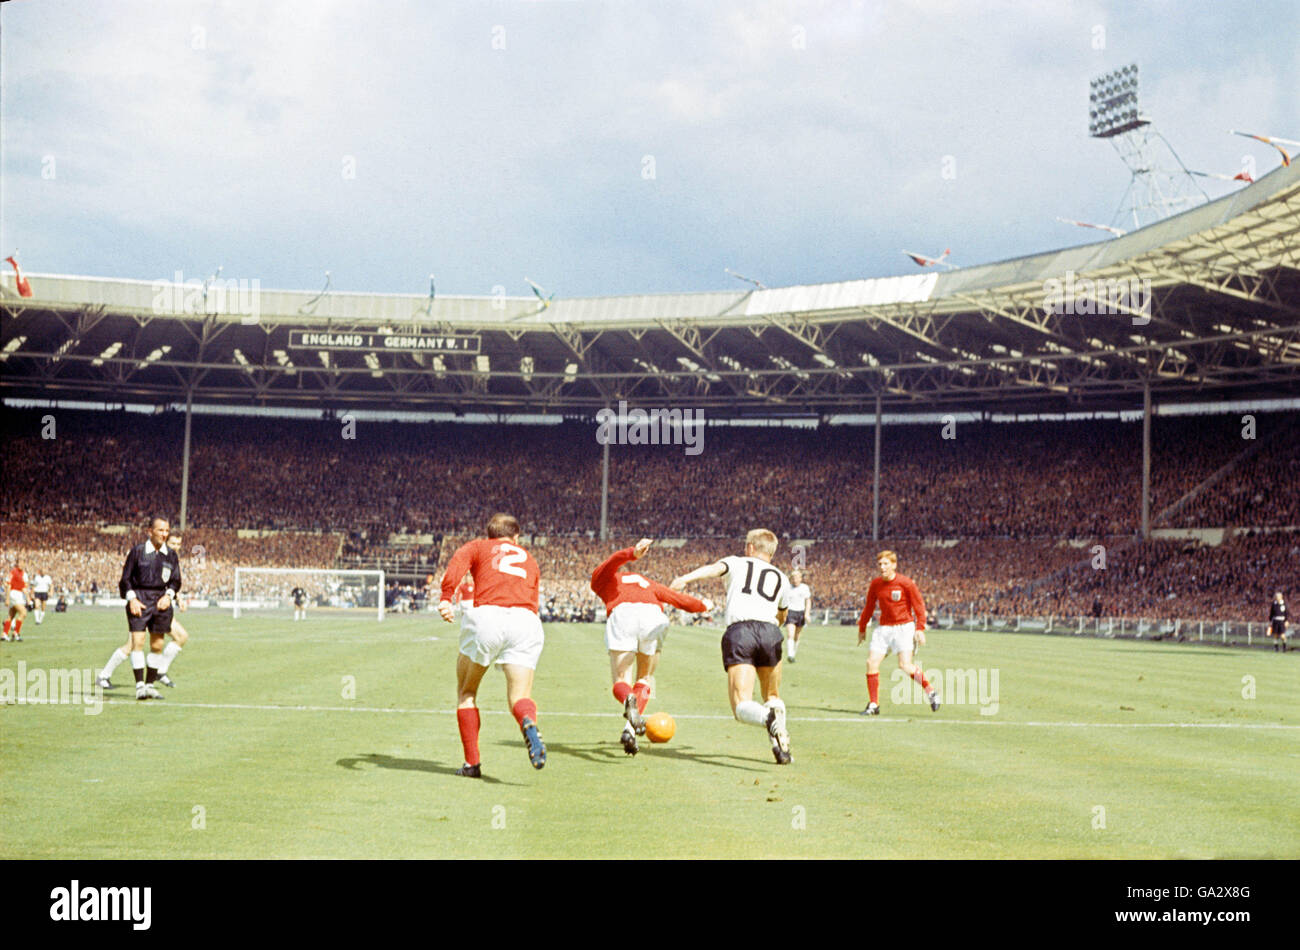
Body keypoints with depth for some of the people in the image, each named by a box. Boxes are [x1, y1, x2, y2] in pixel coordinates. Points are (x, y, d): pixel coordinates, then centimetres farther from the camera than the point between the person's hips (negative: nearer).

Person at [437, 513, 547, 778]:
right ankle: (529, 724, -38)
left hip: (487, 614, -2)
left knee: (466, 691, 16)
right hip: (526, 620, 2)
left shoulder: (478, 547, 23)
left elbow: (456, 564, 0)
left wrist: (446, 599, -13)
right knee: (519, 696, -2)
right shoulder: (529, 560, 34)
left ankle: (472, 763, 10)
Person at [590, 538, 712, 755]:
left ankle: (629, 699, -31)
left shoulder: (600, 579, 29)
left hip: (622, 616, -3)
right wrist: (702, 605, 61)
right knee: (645, 678, 20)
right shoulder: (645, 582, 39)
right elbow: (677, 598, 42)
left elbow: (612, 562, 7)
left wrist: (633, 553, -15)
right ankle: (630, 729, 0)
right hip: (653, 617, 3)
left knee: (621, 682, 5)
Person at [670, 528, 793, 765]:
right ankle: (781, 747, -2)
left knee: (741, 706, -7)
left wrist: (685, 579, -17)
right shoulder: (781, 578, 30)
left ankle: (768, 719, -41)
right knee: (772, 696, 23)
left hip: (737, 632, -3)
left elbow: (714, 568, 0)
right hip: (770, 632, 3)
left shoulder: (737, 563, 23)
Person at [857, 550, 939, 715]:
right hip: (884, 628, 5)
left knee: (905, 665, -17)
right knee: (871, 662, -7)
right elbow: (869, 607, 16)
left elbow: (919, 606, -4)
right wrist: (862, 629, 19)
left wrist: (920, 629, -12)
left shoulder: (906, 583, -9)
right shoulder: (875, 584, 4)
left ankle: (930, 691, 6)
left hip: (904, 627, -5)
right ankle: (873, 705, 2)